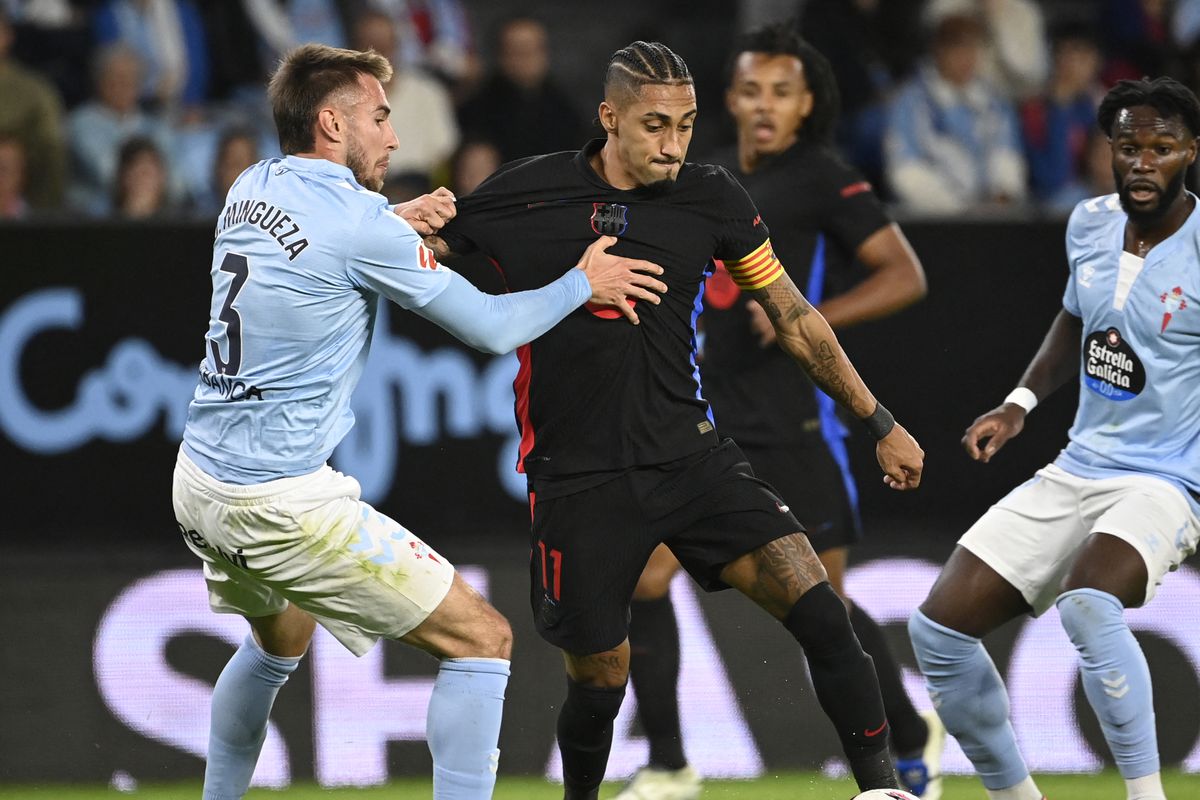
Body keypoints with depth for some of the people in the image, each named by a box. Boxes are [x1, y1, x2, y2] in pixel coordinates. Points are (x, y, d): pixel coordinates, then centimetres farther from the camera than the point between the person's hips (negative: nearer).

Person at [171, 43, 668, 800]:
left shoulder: (252, 189, 8)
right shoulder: (361, 226, -14)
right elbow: (492, 327, -7)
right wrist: (583, 283, 10)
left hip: (198, 482, 9)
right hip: (282, 502, -9)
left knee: (281, 637, 36)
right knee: (481, 640, -2)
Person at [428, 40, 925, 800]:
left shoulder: (714, 197, 0)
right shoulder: (525, 193, -6)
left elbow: (793, 317, 11)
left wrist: (879, 422, 14)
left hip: (691, 453, 2)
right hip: (579, 476, -2)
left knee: (820, 612, -16)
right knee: (600, 679, 3)